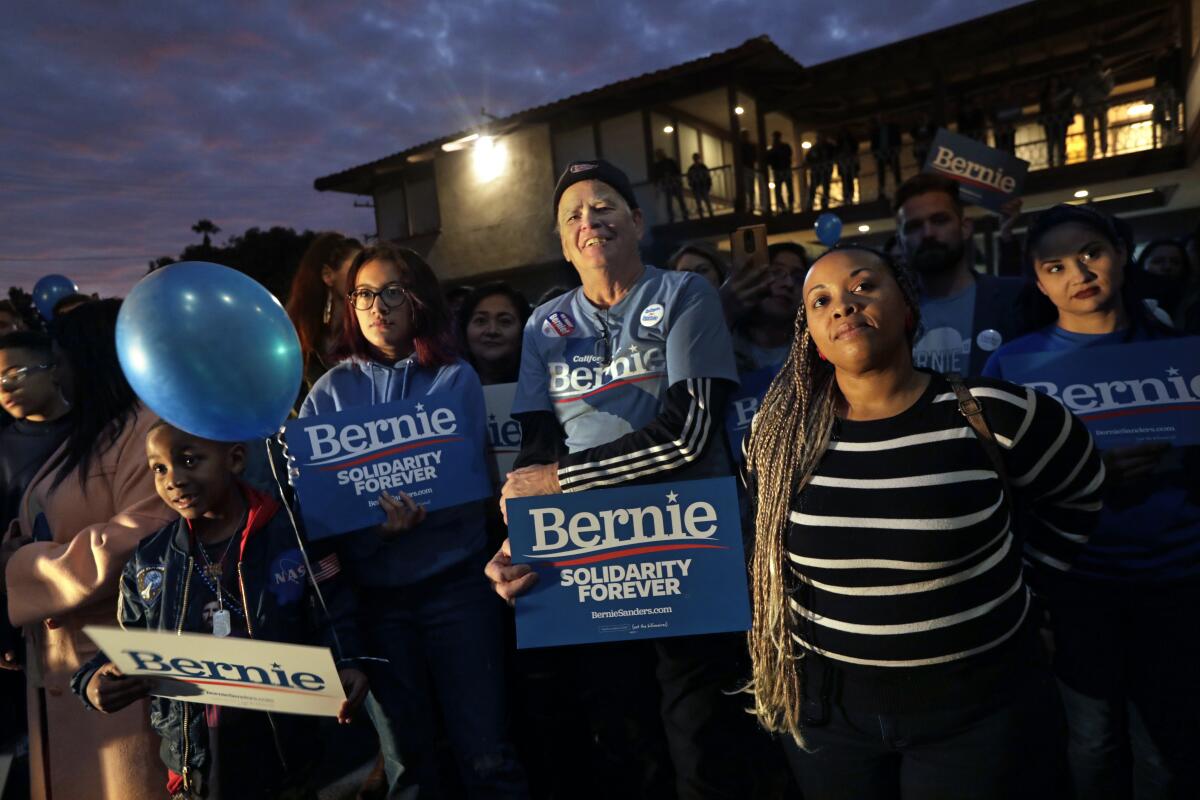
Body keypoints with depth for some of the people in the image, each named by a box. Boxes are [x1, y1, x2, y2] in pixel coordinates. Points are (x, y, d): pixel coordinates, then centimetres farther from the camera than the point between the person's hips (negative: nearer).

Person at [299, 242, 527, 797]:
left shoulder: (456, 379, 0)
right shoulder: (331, 391, 5)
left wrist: (414, 517, -24)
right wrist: (376, 528, -20)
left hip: (454, 583, -2)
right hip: (374, 593, 2)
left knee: (486, 755, 1)